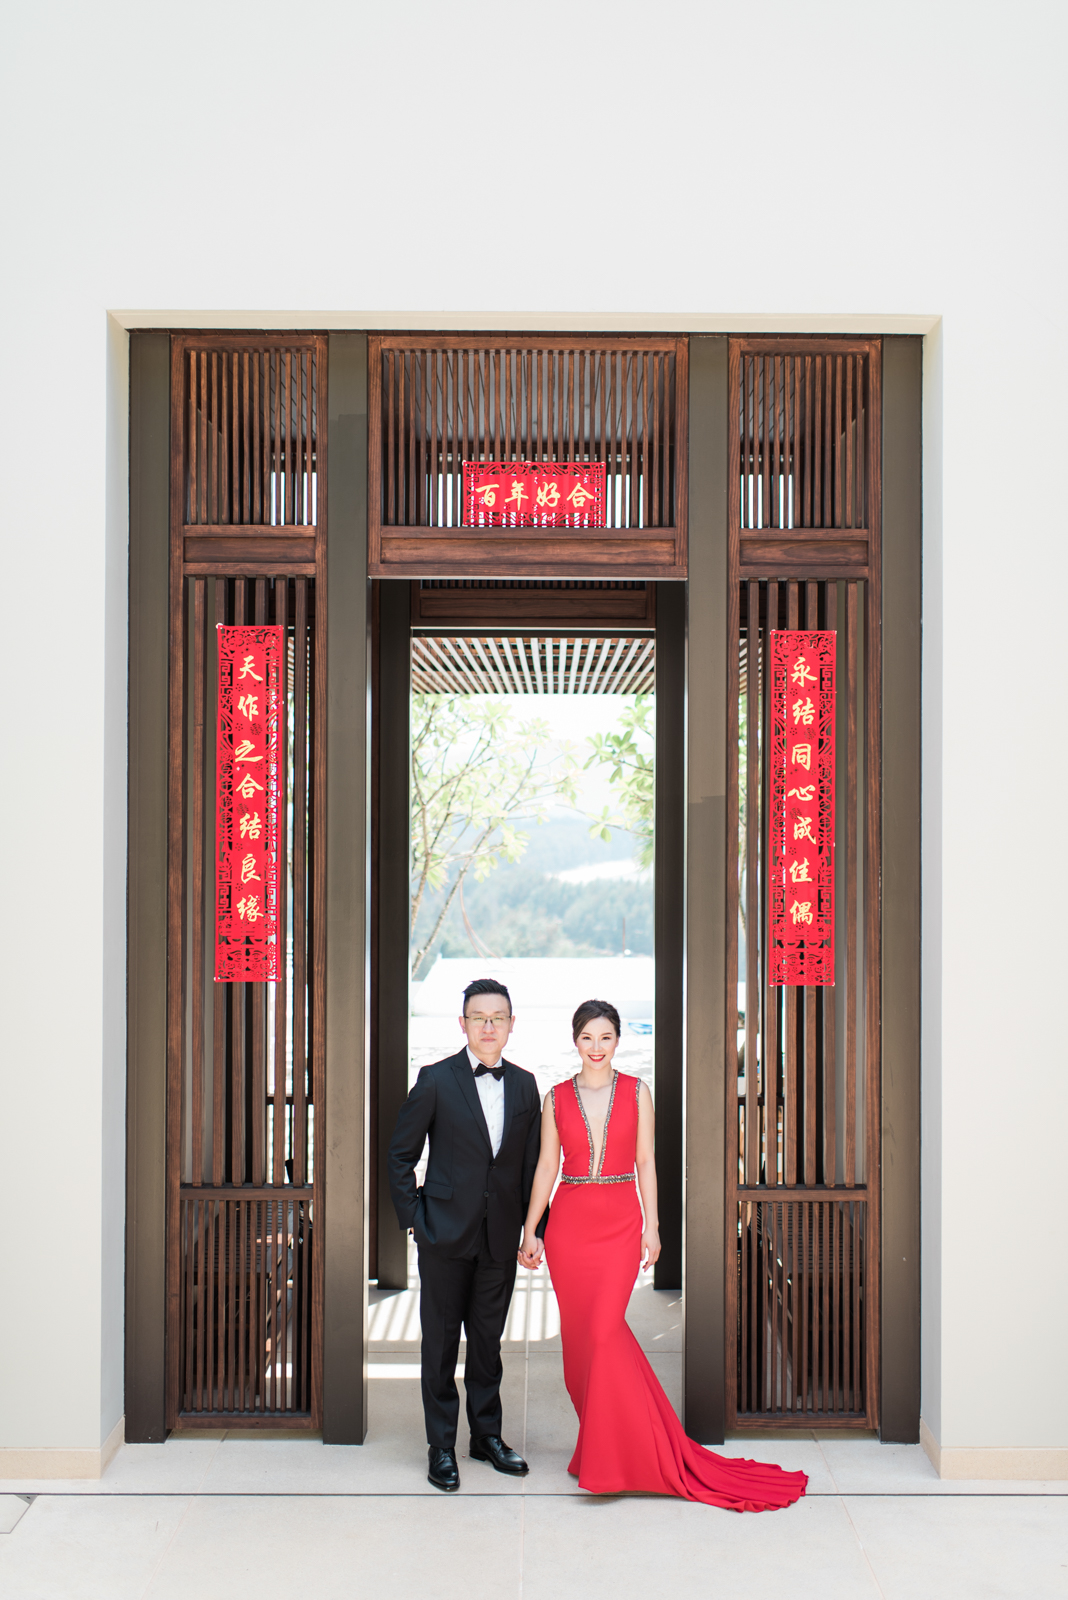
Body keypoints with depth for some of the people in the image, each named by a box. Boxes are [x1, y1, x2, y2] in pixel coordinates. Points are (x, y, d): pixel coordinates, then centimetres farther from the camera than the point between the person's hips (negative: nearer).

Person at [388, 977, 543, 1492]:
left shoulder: (524, 1085, 5)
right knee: (441, 1343, 6)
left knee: (488, 1341, 15)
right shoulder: (436, 1080, -6)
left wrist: (532, 1227, 4)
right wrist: (413, 1218, -5)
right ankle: (441, 1446, 18)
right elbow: (400, 1156, -1)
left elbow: (531, 1162, 9)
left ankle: (487, 1436, 29)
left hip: (501, 1237, 3)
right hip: (446, 1235, -3)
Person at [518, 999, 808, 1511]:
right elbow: (546, 1166, 6)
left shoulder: (636, 1093, 3)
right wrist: (530, 1231, 3)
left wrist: (651, 1227, -1)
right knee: (578, 1335, 6)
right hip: (569, 1223, 2)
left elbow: (646, 1163, 4)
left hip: (619, 1223, -2)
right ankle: (601, 1445, 22)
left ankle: (609, 1451, 3)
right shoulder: (557, 1098, 5)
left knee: (603, 1331, -12)